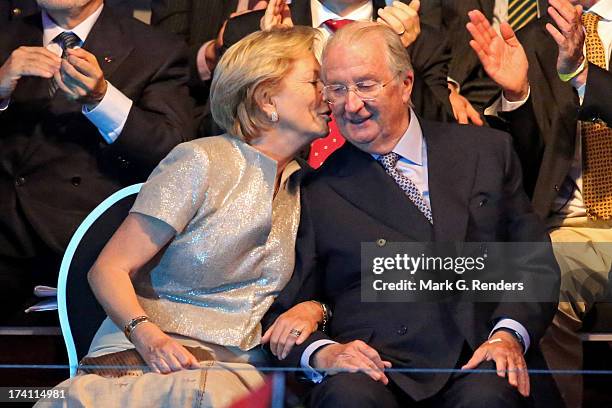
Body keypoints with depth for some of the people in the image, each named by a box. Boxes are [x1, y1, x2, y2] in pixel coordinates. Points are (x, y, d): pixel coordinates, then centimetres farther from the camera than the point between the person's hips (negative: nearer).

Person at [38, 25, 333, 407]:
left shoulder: (301, 185, 14)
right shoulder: (199, 162, -3)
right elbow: (108, 269, -5)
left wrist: (312, 309, -2)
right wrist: (147, 335, -24)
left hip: (236, 369, 3)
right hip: (151, 358, -3)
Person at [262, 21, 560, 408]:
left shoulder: (488, 150, 15)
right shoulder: (316, 191, 11)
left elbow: (537, 263, 12)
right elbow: (282, 310, 8)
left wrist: (509, 334, -8)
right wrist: (321, 352, -14)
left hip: (475, 366, 1)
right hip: (373, 370, -1)